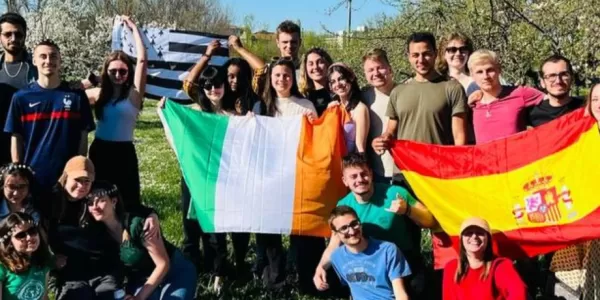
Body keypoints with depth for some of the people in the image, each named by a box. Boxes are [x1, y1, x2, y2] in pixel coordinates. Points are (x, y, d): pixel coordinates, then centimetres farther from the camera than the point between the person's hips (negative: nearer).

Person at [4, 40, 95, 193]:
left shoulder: (76, 96, 0)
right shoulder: (22, 97, 1)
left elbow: (83, 137, 3)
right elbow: (16, 138, 3)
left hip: (67, 174, 0)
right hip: (32, 174, 0)